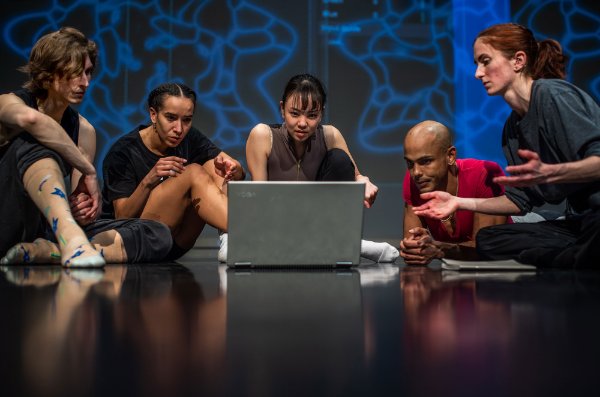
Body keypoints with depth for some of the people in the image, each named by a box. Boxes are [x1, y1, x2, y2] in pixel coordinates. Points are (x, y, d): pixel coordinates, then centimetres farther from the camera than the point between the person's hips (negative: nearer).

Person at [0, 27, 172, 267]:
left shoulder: (84, 130, 8)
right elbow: (32, 119, -35)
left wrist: (81, 209, -20)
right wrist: (89, 171, -29)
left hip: (48, 232, 5)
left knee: (157, 236, -12)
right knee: (34, 142, -29)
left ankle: (42, 252, -30)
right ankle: (72, 240, -48)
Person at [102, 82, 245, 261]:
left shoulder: (190, 139, 2)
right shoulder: (123, 151, -12)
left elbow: (240, 173, -4)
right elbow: (122, 217, -17)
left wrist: (229, 169, -29)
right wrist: (148, 181, -34)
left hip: (175, 243, 6)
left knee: (213, 168, -14)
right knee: (193, 173, -24)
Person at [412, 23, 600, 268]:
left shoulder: (551, 94, -11)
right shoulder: (513, 128, 15)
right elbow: (521, 200, 18)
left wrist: (547, 173, -35)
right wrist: (460, 203, 12)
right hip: (579, 222, 10)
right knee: (488, 239, -3)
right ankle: (575, 257, -18)